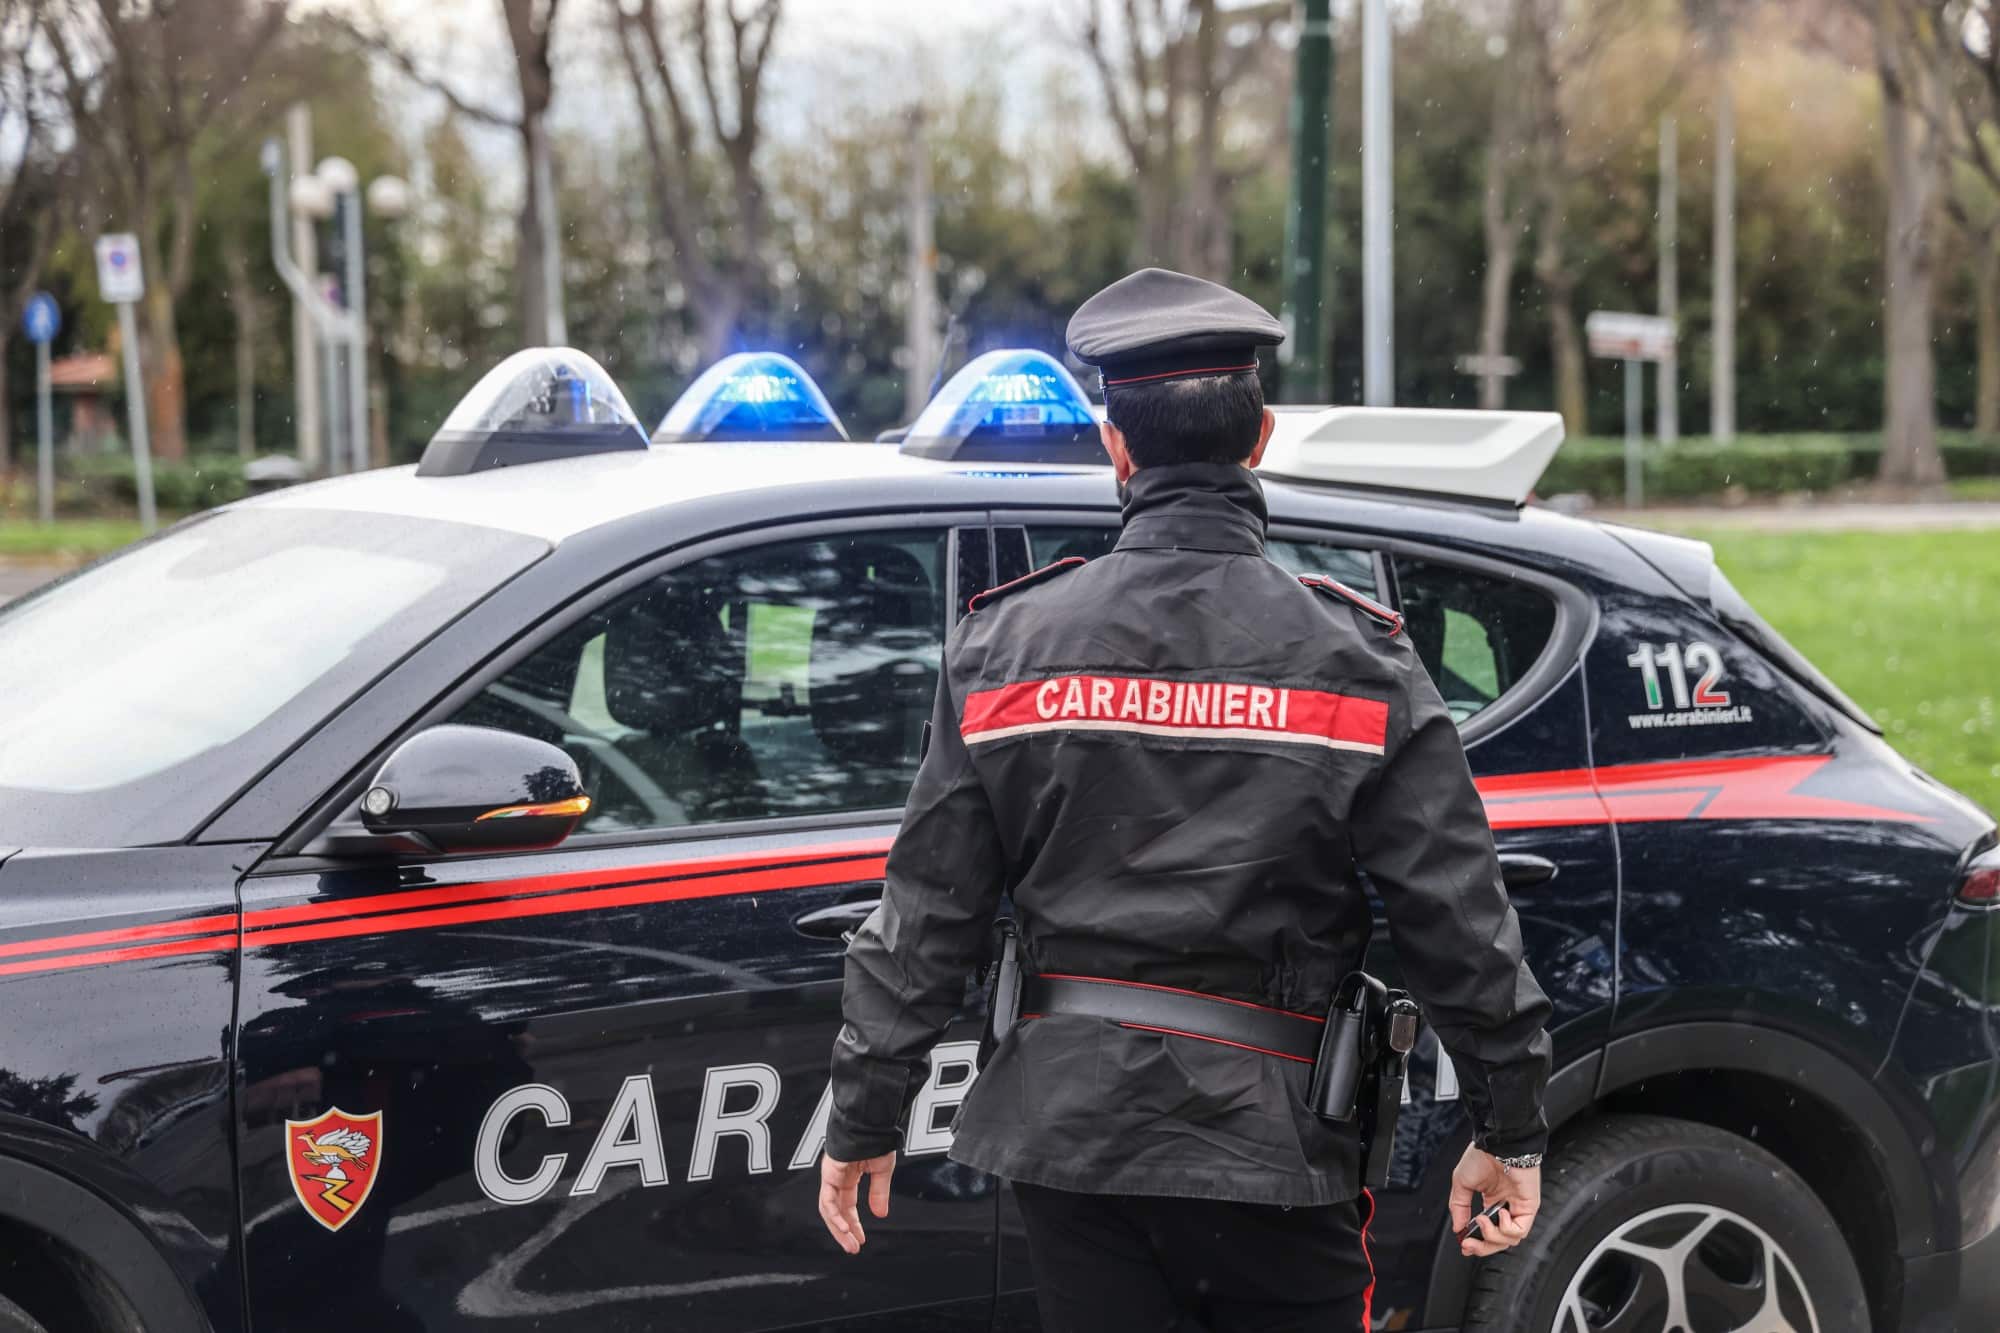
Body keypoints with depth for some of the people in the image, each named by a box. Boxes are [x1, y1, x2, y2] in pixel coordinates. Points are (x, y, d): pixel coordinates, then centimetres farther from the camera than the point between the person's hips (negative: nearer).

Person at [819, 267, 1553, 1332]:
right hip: (1266, 1132, -2)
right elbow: (1459, 921, -4)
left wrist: (862, 1122, 8)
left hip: (1064, 1126, 2)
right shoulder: (1356, 662, -5)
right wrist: (1510, 1130, 6)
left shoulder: (1006, 644, -1)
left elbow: (925, 916, 1)